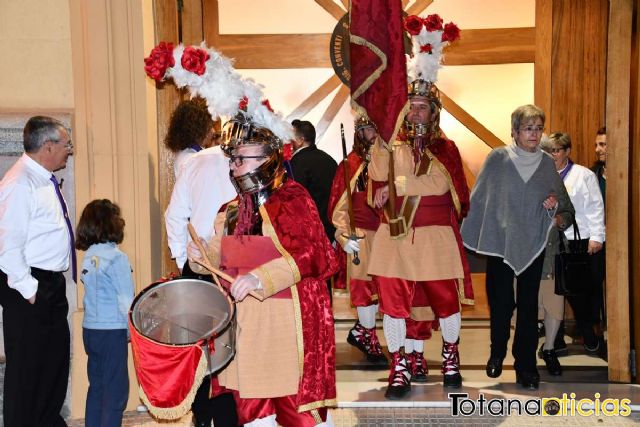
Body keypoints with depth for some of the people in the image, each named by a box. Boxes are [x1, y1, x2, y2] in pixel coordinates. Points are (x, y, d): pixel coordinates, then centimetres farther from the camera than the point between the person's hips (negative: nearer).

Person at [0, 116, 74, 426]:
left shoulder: (45, 180, 11)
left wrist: (49, 284, 15)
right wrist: (28, 289, -18)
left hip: (52, 283, 10)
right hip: (30, 289, -10)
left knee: (56, 357, 20)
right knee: (26, 365, 3)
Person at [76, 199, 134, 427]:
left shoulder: (88, 256, 6)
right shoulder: (116, 257, -14)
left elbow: (90, 295, 11)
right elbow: (126, 299, -15)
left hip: (90, 329, 7)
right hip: (112, 331, -7)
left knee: (96, 386, 16)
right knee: (115, 390, 1)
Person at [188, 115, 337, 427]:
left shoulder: (292, 199, -9)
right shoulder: (233, 210, 12)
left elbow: (309, 254, -20)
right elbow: (225, 259, 20)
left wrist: (259, 278, -27)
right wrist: (203, 254, -2)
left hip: (287, 319, -7)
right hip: (244, 320, 7)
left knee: (296, 400, -1)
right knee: (250, 400, 13)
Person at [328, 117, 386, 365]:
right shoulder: (351, 165, -4)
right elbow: (339, 205, -5)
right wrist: (345, 235, -14)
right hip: (361, 235, -4)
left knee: (381, 286, 7)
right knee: (365, 286, 3)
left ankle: (359, 331, 27)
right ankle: (370, 341, 17)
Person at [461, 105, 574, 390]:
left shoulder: (547, 164, 5)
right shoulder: (497, 159, -3)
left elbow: (562, 199, 14)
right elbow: (479, 196, 0)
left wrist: (556, 203, -10)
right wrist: (468, 235, -1)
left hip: (532, 245, 2)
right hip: (499, 242, -2)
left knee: (529, 305, 2)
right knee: (500, 303, 7)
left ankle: (526, 364, 11)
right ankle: (497, 354, 29)